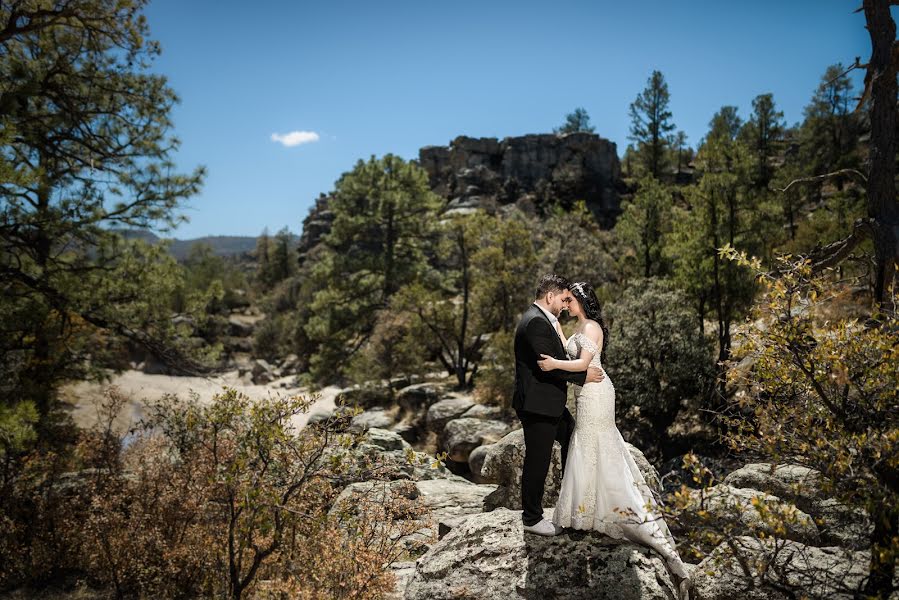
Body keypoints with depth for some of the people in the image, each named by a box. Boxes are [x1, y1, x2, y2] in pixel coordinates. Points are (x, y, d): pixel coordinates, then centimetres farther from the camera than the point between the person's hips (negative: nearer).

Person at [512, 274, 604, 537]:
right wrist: (584, 375, -14)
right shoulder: (536, 322, -21)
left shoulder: (540, 319, 13)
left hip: (549, 402, 11)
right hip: (537, 405, -11)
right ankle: (532, 518, 18)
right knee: (537, 461, 2)